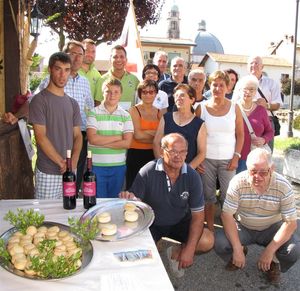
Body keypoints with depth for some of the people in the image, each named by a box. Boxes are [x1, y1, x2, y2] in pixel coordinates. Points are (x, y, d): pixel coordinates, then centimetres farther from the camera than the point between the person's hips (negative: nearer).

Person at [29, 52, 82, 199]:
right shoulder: (39, 100, -7)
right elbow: (40, 137, -12)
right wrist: (62, 163, -15)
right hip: (47, 173, -5)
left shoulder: (73, 103, 10)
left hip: (70, 172, 5)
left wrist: (73, 162, -7)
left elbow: (77, 135, 9)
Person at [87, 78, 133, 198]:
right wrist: (117, 137, -9)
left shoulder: (125, 115, 4)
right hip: (97, 165, -2)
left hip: (118, 166, 2)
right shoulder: (94, 113, -1)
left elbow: (127, 143, -7)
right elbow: (93, 139, -14)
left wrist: (102, 142, -11)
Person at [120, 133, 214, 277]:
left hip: (180, 223, 2)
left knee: (207, 241, -19)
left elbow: (197, 215, -11)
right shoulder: (147, 172, -23)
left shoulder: (192, 176, -15)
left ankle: (176, 253, 12)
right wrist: (128, 198, -44)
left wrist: (190, 249, -19)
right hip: (151, 223, -2)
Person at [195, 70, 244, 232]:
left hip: (228, 159, 0)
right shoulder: (202, 107, 1)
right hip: (206, 159, 0)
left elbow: (240, 134, 5)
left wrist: (236, 156, -4)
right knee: (208, 195, 7)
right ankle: (210, 229, 20)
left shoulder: (234, 108, 2)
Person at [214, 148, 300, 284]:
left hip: (272, 228, 0)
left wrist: (269, 251, -25)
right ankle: (239, 254, 13)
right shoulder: (238, 182, -23)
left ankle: (273, 263, 11)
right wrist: (237, 249, -27)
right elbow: (227, 215, -21)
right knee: (220, 243, -24)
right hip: (242, 227, 0)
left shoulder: (283, 186, -21)